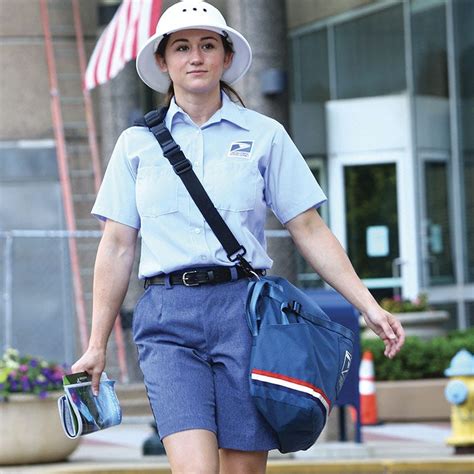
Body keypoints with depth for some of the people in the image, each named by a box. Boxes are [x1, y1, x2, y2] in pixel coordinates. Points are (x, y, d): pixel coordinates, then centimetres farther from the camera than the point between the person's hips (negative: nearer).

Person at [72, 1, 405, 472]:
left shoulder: (264, 135, 9)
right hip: (168, 314, 0)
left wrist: (369, 306, 0)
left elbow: (309, 230, 8)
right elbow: (117, 246, 12)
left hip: (245, 309, 0)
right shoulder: (137, 143, 11)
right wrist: (96, 345, 10)